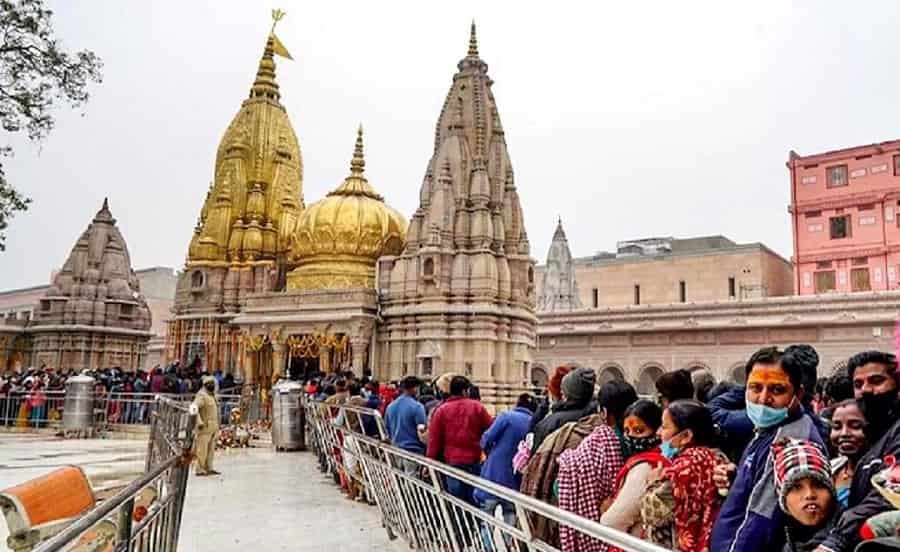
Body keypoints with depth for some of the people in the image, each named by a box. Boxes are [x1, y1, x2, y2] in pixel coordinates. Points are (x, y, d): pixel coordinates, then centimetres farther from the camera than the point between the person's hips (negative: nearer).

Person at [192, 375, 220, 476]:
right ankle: (200, 470, -1)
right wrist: (199, 422, -27)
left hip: (213, 427, 8)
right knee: (202, 449, -6)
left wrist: (217, 425, 21)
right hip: (205, 426, -8)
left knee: (211, 449, 11)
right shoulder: (202, 395, -10)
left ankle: (209, 468, 18)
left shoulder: (212, 395, 17)